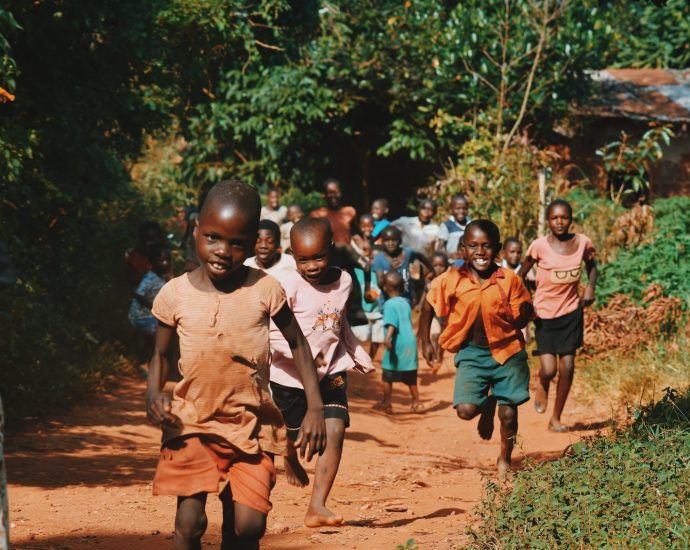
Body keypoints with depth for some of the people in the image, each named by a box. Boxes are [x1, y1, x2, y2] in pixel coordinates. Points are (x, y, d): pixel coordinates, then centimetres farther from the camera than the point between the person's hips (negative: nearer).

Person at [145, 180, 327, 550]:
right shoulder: (175, 295, -5)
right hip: (192, 422, 0)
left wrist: (315, 408, 0)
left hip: (251, 423, 0)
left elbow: (297, 344, 6)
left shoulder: (265, 290, -6)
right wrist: (154, 394, -12)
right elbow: (161, 355, 9)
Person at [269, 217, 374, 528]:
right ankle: (291, 462, 52)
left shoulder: (343, 281, -1)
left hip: (330, 372, 3)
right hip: (290, 377, -3)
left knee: (335, 431, -15)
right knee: (291, 434, 14)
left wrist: (360, 357, 22)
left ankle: (317, 507, -15)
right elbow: (271, 333, -24)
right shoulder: (289, 287, -19)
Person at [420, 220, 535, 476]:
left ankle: (505, 459, 32)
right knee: (466, 410, -14)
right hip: (471, 353, 0)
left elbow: (521, 318, 1)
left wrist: (522, 314, -17)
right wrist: (426, 343, 7)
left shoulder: (510, 280, -9)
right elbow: (428, 307, 7)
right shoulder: (451, 281, -8)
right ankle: (488, 405, 24)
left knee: (508, 413, 4)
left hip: (507, 352, 0)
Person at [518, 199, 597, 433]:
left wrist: (590, 286, -2)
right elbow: (521, 274, 0)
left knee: (567, 368, 2)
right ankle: (542, 387, 28)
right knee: (548, 369, -11)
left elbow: (591, 265, 16)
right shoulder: (539, 246, -13)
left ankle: (556, 418, 19)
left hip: (571, 311, 3)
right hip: (545, 313, -3)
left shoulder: (582, 242, -4)